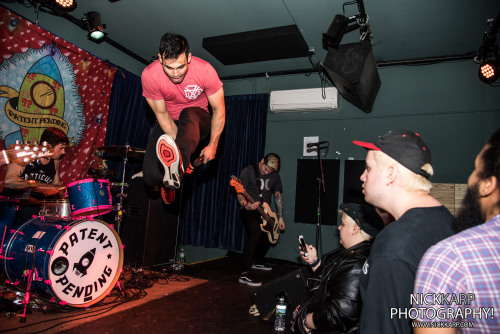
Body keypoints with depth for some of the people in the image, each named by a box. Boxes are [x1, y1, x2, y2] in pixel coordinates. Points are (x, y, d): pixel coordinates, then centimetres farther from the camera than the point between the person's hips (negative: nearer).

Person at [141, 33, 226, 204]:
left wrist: (212, 145, -16)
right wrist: (180, 150, -20)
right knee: (152, 176, -19)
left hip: (197, 121, -1)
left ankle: (176, 169, -61)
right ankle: (168, 180, 17)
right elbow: (162, 114, -15)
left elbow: (219, 110, -15)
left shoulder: (205, 70, -24)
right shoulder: (149, 75, -22)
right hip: (169, 123, 1)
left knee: (188, 115, -41)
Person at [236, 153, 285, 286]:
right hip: (249, 211, -7)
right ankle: (245, 274, -25)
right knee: (255, 234, -27)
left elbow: (278, 196, 11)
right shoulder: (248, 171, -10)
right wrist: (246, 205, -31)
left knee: (269, 237, 12)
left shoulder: (275, 175, 7)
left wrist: (280, 217, 6)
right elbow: (240, 192, -11)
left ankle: (258, 262, 41)